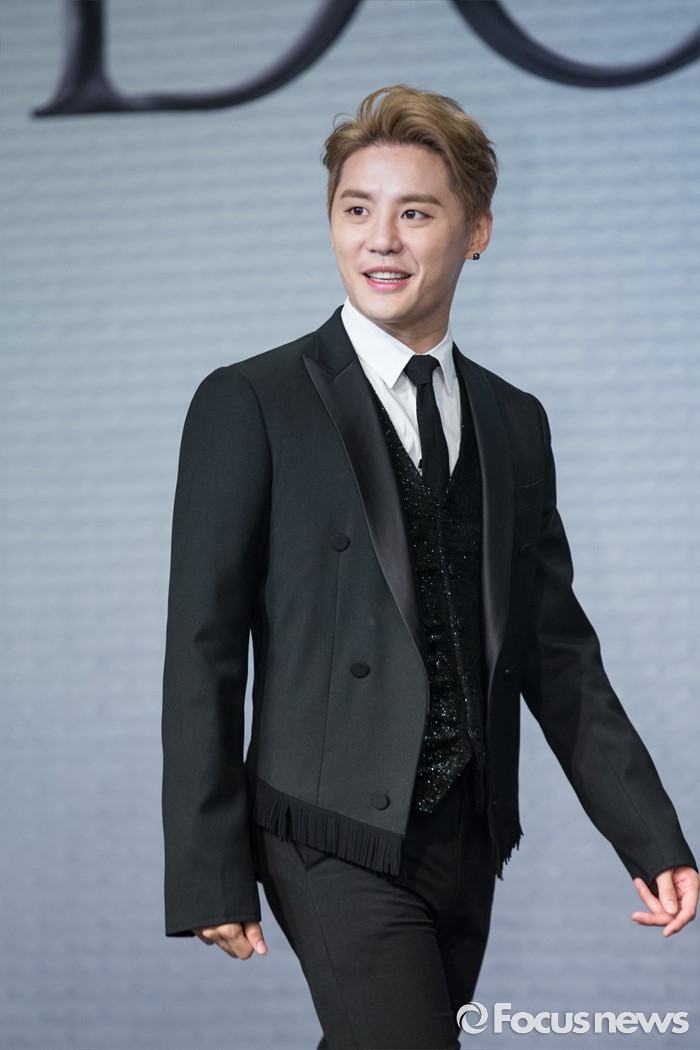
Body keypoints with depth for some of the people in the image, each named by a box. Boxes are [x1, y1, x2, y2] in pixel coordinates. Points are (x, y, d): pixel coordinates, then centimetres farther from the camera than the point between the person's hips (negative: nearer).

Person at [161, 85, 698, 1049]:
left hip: (469, 836, 5)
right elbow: (202, 651, -6)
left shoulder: (514, 422, 12)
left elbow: (558, 650, 13)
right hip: (338, 837, -5)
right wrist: (208, 875, -9)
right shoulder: (249, 406, -4)